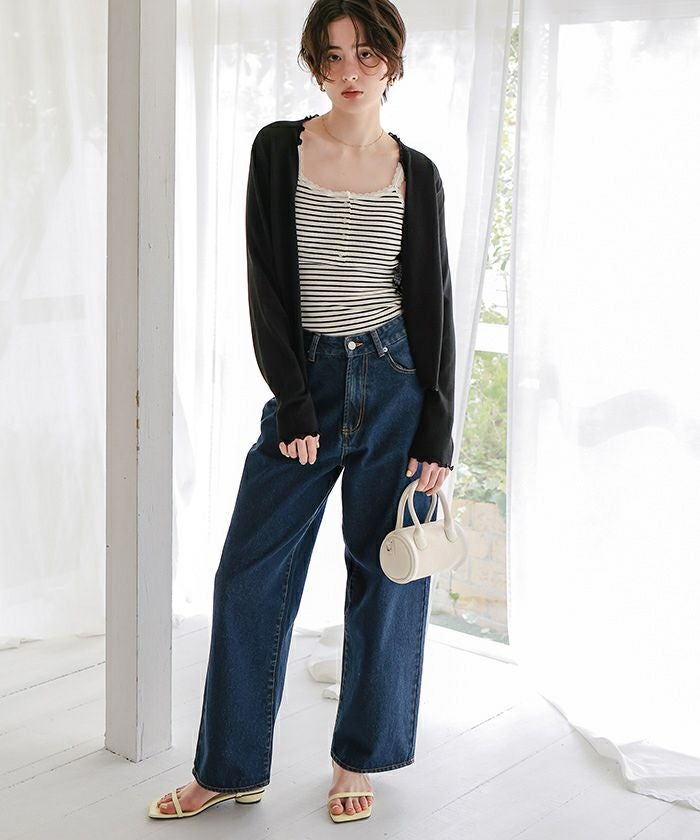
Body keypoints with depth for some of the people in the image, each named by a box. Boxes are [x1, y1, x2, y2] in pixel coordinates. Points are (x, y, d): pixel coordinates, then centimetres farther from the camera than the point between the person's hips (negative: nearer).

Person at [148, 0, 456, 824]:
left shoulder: (415, 174, 3)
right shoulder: (279, 149, 1)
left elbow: (433, 301, 3)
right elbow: (266, 284, -3)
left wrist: (438, 429, -3)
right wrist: (293, 402, -9)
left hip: (397, 381, 0)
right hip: (308, 379, 0)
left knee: (386, 573, 7)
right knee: (250, 574, 1)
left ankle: (358, 758, 25)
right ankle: (231, 768, 18)